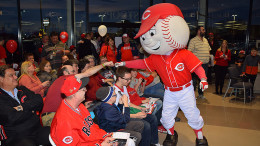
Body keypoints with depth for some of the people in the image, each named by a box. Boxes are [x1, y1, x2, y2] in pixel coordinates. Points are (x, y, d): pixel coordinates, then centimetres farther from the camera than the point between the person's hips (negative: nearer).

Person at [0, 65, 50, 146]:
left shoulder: (22, 89, 15)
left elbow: (39, 101, 3)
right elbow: (12, 118, -17)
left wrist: (23, 107, -11)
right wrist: (31, 109, -2)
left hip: (37, 130, 5)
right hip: (15, 138, -5)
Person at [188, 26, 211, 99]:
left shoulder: (205, 40, 15)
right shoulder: (193, 40, -7)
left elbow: (208, 50, 22)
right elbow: (189, 52, -12)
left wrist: (208, 60, 13)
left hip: (205, 64, 7)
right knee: (194, 79, -1)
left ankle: (201, 93, 26)